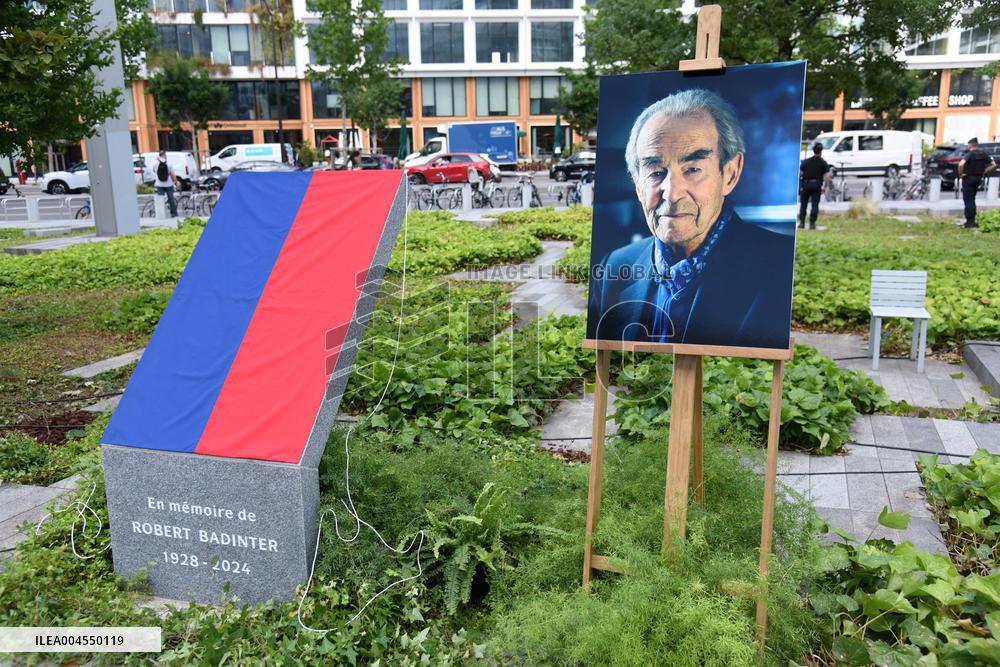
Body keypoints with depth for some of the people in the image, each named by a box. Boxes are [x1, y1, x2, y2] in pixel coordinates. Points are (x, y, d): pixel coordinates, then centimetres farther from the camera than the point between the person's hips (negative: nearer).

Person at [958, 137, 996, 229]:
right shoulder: (984, 154, 6)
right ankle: (972, 221, 21)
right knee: (972, 200, 18)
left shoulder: (970, 154, -14)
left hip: (968, 178, -7)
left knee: (968, 200, -2)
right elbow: (994, 165, 7)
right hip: (978, 179, 7)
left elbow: (961, 164, -31)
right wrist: (984, 172, 11)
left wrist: (960, 174, -17)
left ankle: (970, 222, -2)